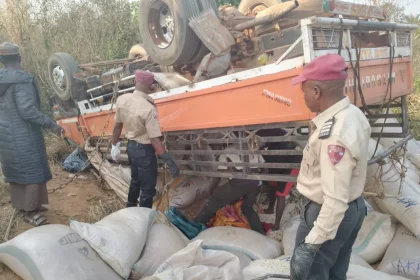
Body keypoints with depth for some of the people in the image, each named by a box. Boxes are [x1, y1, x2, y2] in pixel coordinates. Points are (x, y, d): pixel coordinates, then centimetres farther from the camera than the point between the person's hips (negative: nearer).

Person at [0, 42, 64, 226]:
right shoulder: (21, 79, -19)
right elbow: (27, 110, -24)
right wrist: (51, 124, -20)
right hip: (23, 136, -9)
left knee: (17, 170, 19)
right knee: (32, 171, 1)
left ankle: (22, 204, 33)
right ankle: (30, 212, 8)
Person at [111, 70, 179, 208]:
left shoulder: (122, 99, -9)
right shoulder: (149, 109, -29)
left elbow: (117, 126, 3)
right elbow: (155, 140, -27)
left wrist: (115, 145, 17)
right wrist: (169, 161, -21)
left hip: (131, 146, 8)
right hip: (144, 150, -8)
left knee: (135, 180, 29)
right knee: (148, 188, 10)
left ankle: (130, 209, 50)